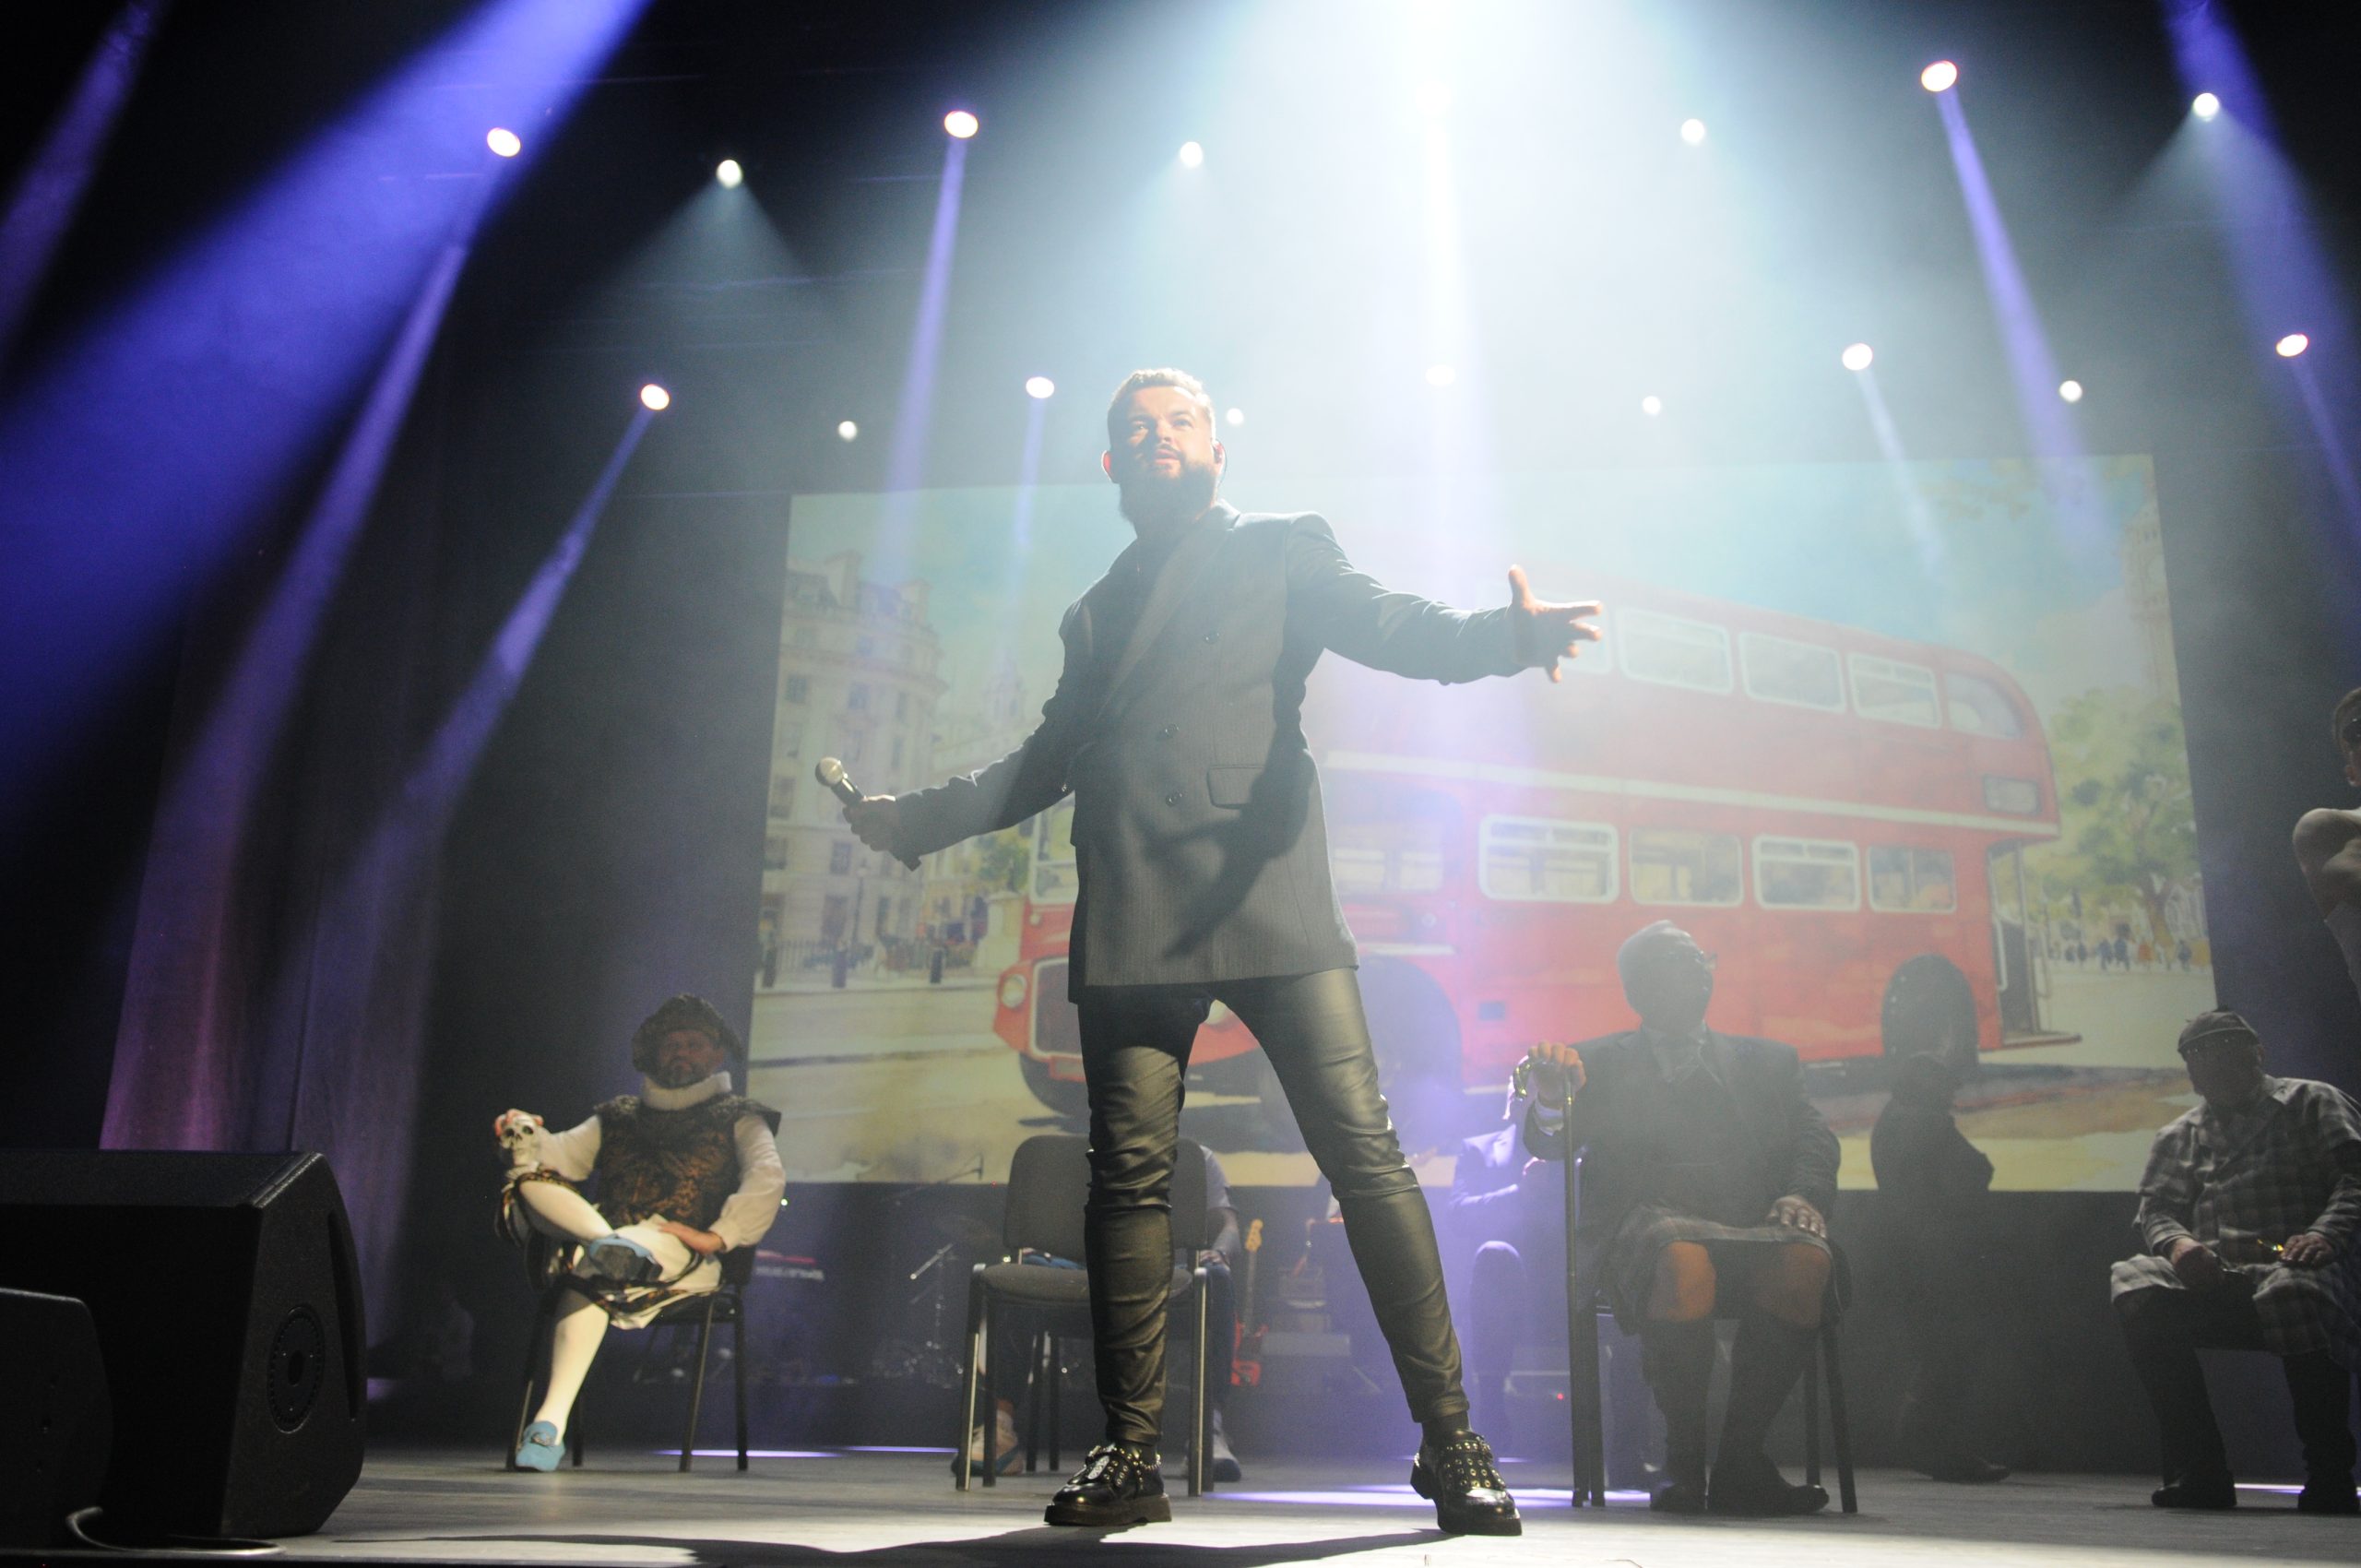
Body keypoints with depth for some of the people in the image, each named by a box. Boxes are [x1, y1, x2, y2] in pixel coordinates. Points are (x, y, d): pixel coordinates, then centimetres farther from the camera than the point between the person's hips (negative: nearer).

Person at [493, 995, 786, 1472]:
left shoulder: (737, 1119, 17)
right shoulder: (619, 1117, 30)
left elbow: (767, 1178, -2)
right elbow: (561, 1154, 15)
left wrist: (718, 1235, -16)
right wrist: (527, 1138, -7)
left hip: (683, 1256, -4)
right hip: (603, 1232, 4)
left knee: (590, 1278, -36)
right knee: (531, 1182, -17)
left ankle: (551, 1423, -44)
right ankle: (607, 1243, -37)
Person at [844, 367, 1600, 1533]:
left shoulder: (1281, 548, 15)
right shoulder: (1096, 613, 27)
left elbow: (1386, 626, -1)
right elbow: (1046, 763, 30)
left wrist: (1502, 635, -22)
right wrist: (917, 819, 26)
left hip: (1264, 900, -4)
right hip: (1127, 922, 4)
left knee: (1363, 1153, -11)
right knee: (1129, 1177, 0)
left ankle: (1448, 1439, -4)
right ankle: (1129, 1455, 8)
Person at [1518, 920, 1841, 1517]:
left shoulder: (1768, 1061, 28)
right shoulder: (1600, 1063, 20)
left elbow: (1813, 1138, 15)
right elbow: (1552, 1143, 5)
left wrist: (1804, 1195, -9)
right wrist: (1549, 1101, -20)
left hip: (1753, 1223, 2)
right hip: (1648, 1225, -2)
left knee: (1804, 1260, -33)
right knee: (1683, 1261, -38)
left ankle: (1741, 1455, -21)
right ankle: (1683, 1456, -20)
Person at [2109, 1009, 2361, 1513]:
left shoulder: (2312, 1103, 18)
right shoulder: (2178, 1137, 28)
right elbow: (2156, 1206, 15)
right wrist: (2177, 1242, -11)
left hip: (2294, 1265, -3)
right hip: (2214, 1278, 4)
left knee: (2293, 1291, -41)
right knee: (2136, 1287, -29)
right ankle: (2199, 1472, -23)